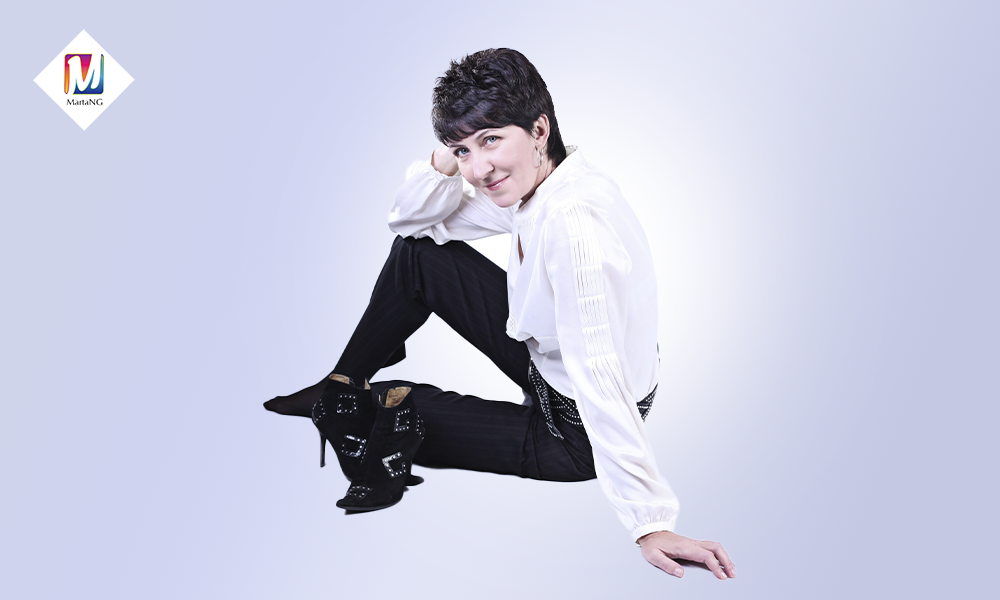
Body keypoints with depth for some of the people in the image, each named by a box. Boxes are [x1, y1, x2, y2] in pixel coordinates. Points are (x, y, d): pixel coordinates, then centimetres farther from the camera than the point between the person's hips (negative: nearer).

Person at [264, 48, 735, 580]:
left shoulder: (574, 222, -36)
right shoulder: (529, 181, -8)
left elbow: (599, 380, -39)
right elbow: (409, 220, 4)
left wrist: (651, 525, -39)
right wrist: (447, 162, -16)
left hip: (577, 433, -8)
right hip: (543, 357, 8)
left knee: (387, 418, -2)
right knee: (417, 255, 5)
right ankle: (343, 387, 19)